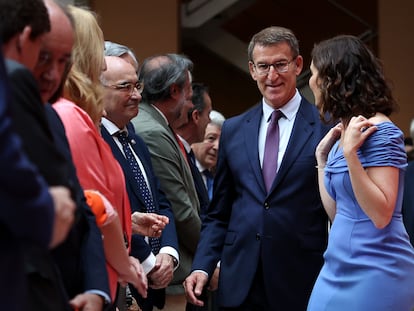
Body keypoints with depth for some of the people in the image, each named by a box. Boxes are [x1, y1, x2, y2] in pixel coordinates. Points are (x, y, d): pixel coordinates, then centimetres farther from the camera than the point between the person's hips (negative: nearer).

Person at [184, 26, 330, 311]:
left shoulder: (328, 127, -2)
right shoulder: (233, 130, 11)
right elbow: (218, 214, 14)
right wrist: (202, 266, 2)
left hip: (302, 284, -3)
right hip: (240, 287, 3)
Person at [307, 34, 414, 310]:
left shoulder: (380, 132, -13)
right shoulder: (344, 132, 13)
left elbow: (381, 215, -19)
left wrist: (350, 153, -23)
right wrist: (322, 156, 11)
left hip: (374, 272, -8)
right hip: (339, 268, 8)